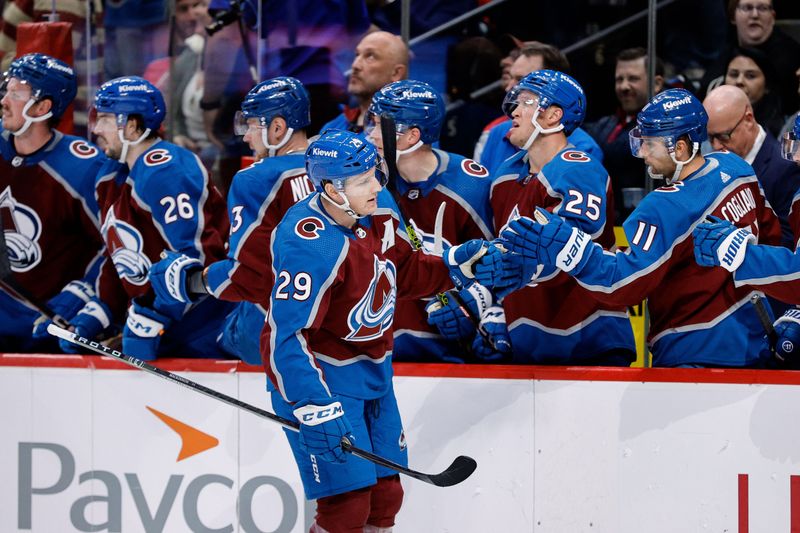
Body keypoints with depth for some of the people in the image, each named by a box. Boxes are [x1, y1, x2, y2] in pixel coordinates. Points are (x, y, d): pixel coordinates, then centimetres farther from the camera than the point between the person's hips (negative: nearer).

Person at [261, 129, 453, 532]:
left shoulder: (379, 208, -6)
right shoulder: (310, 245, -30)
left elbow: (403, 272, 11)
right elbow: (286, 336, -32)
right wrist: (315, 406, -38)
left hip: (372, 370, 8)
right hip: (320, 375, -8)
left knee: (385, 495, 15)